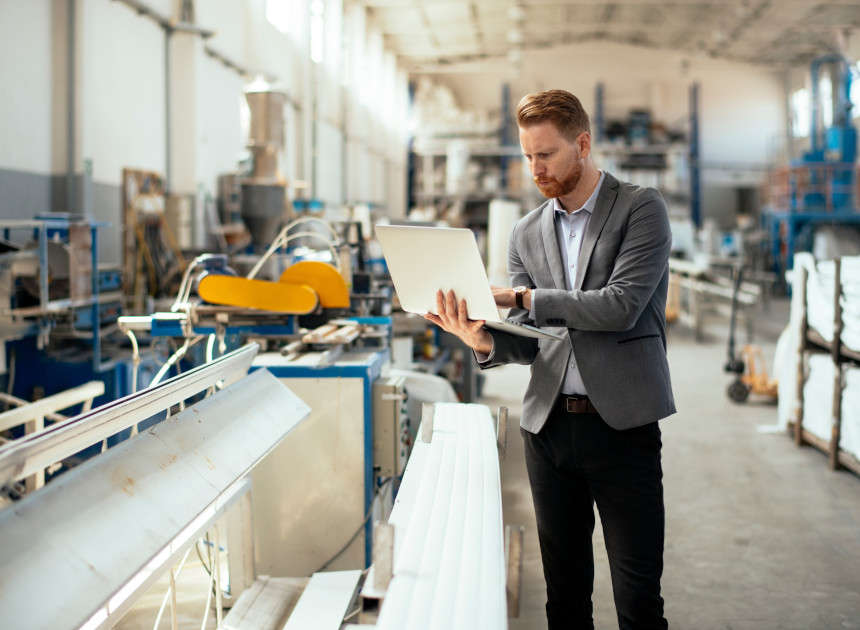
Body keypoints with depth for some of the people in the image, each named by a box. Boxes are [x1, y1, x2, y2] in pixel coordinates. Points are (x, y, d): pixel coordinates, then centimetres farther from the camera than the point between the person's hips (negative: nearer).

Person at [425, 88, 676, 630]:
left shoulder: (642, 208, -2)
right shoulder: (528, 233, 12)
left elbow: (620, 306, -15)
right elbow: (530, 341, 11)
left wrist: (520, 297, -12)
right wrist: (484, 340, -11)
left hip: (622, 423, -4)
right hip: (549, 424, 5)